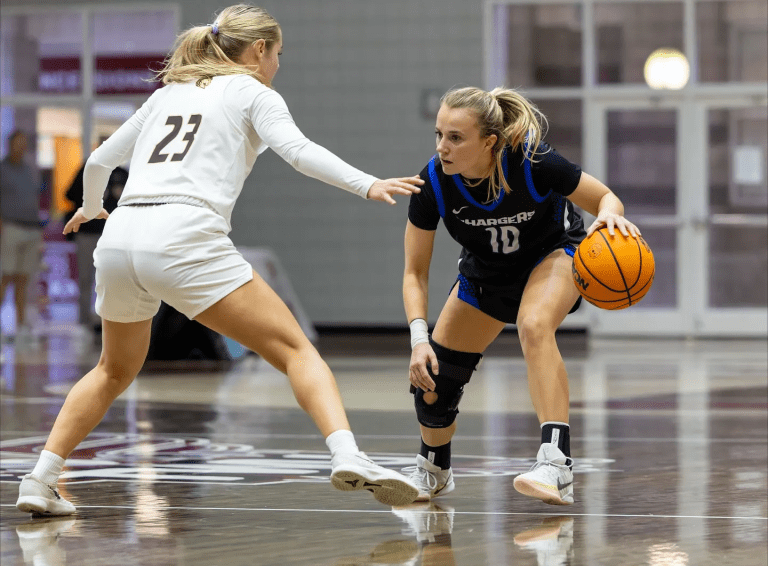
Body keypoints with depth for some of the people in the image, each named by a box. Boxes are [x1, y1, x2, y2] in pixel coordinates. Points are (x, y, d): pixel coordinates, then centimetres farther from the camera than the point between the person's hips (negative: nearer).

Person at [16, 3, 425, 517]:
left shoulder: (168, 93, 28)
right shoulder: (253, 94, 13)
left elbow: (99, 161, 35)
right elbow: (298, 150, -7)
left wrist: (91, 207, 54)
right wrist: (367, 185, -15)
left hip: (118, 239, 6)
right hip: (184, 239, -6)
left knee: (116, 370, 27)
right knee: (296, 349, -6)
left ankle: (40, 483, 20)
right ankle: (347, 457, -28)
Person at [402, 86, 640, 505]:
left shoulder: (533, 163, -35)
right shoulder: (433, 182, -28)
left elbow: (606, 198, -20)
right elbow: (414, 272, -19)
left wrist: (608, 213, -45)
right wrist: (419, 337, -33)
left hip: (555, 252, -4)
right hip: (486, 271, 4)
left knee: (534, 326, -36)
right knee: (431, 375, 1)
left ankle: (556, 465, -41)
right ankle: (433, 470, 34)